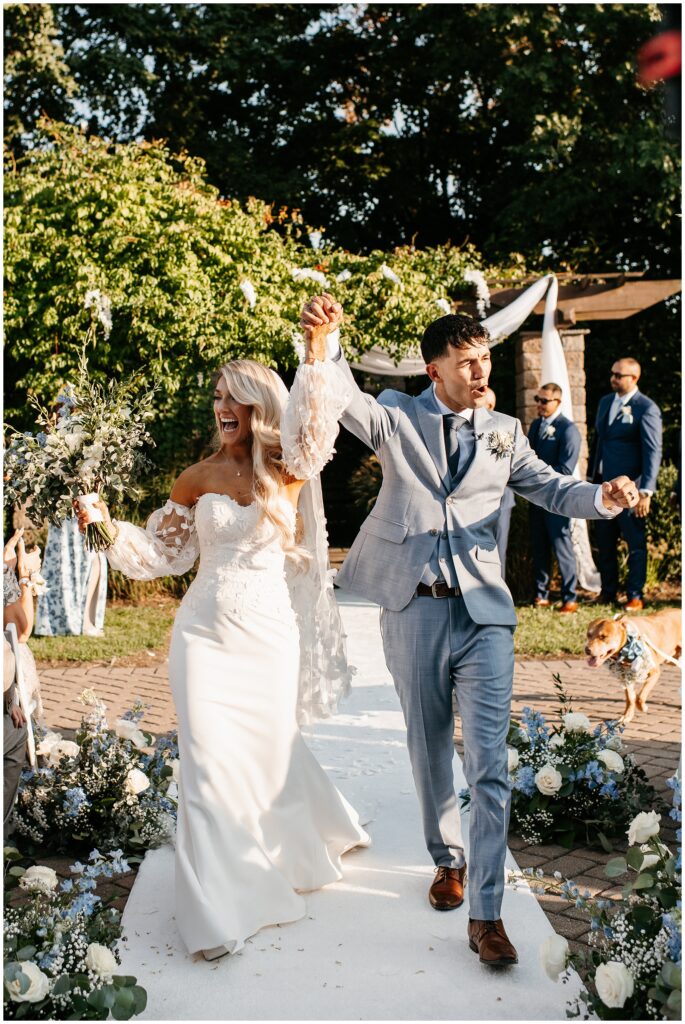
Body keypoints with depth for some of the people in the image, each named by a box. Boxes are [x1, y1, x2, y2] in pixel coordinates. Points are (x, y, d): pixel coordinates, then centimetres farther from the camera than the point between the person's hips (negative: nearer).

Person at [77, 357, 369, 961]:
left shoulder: (288, 471, -2)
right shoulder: (200, 478, 2)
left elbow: (312, 417, -21)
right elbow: (162, 551, 9)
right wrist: (110, 529, -7)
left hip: (269, 638, -1)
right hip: (204, 635, 1)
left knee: (271, 752, 10)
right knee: (209, 763, -3)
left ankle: (298, 851, 42)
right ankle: (221, 907, 9)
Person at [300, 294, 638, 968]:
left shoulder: (503, 432, 9)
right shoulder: (397, 418, 2)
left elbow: (550, 489, 7)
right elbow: (346, 402, -15)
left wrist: (603, 497, -14)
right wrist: (323, 345, -35)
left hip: (483, 613, 0)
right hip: (414, 610, 0)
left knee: (490, 765, -5)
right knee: (429, 751, 15)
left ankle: (485, 914, 2)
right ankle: (447, 860, 37)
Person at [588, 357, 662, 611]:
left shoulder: (646, 408, -10)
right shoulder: (605, 402, 13)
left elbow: (653, 452, -13)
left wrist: (646, 492, -19)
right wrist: (592, 477, 16)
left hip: (629, 487, -7)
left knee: (635, 543, 2)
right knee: (604, 543, 12)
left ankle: (636, 596, 11)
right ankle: (608, 592, 23)